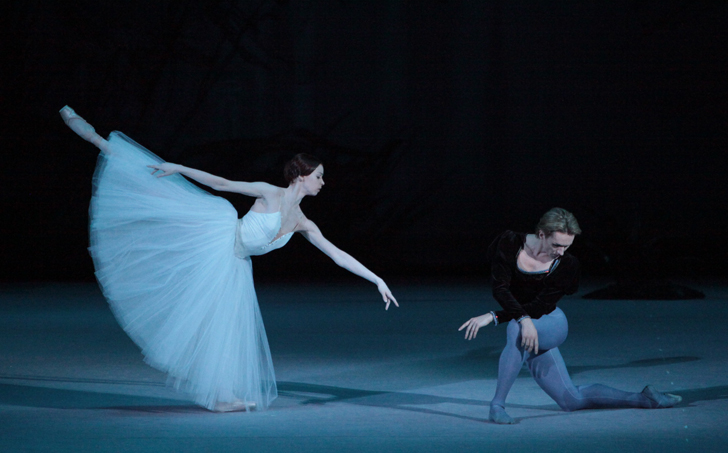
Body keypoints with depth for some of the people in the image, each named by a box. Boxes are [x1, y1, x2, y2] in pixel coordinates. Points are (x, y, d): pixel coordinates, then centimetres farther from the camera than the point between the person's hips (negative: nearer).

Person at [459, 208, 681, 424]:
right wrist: (524, 319, -36)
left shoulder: (567, 265, -14)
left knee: (517, 331, -40)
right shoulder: (511, 244, -12)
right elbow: (500, 288, -20)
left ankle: (497, 404, -33)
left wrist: (493, 317, -30)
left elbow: (538, 307, -19)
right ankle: (642, 399, 13)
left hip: (551, 326, -2)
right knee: (572, 400, 0)